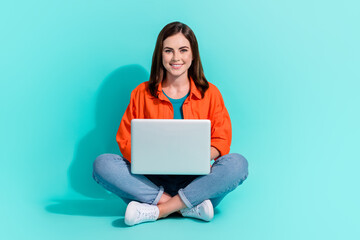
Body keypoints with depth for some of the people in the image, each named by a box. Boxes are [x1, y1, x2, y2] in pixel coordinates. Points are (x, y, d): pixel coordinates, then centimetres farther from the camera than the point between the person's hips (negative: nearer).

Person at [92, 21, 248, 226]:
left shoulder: (210, 93, 6)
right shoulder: (142, 93, 7)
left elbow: (222, 141, 1)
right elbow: (125, 140, 4)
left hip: (195, 179, 0)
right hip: (152, 179, 1)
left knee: (238, 163, -28)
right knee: (103, 164, -24)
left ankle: (156, 211, -27)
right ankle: (190, 206, -27)